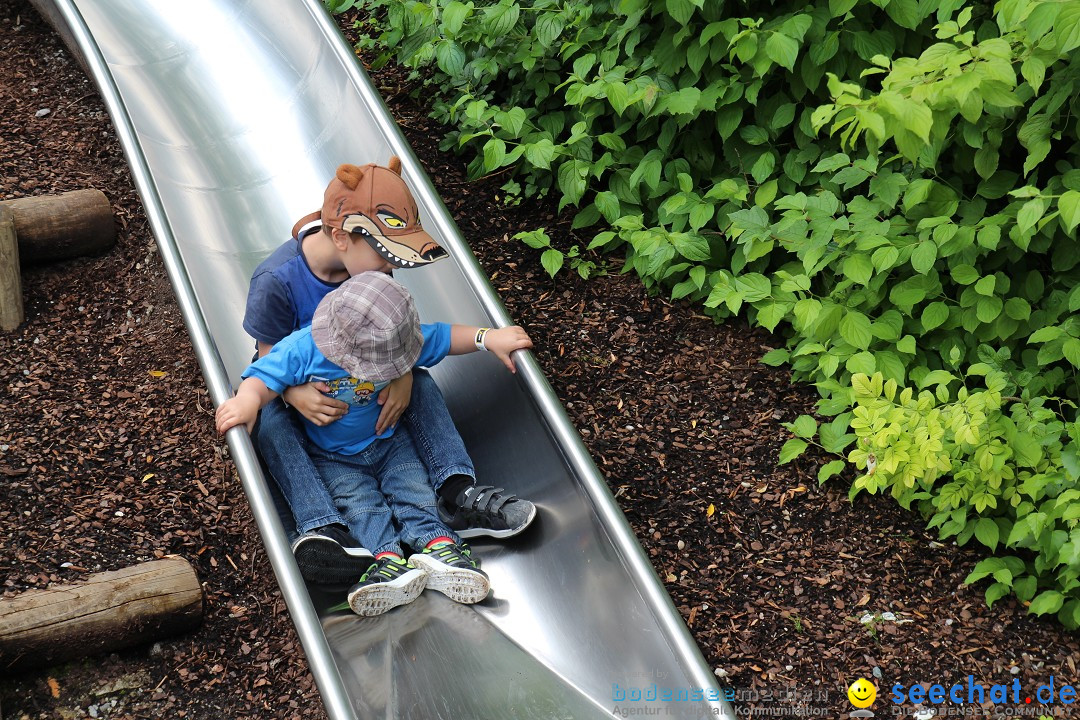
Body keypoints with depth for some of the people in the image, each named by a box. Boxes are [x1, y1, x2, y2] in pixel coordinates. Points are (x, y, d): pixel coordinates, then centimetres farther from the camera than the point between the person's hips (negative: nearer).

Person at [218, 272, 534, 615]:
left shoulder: (395, 338, -17)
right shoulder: (301, 350, -26)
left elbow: (444, 337, -6)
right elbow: (263, 378, -23)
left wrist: (488, 338, -16)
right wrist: (247, 401, -45)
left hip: (389, 441, 2)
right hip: (334, 458, -2)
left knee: (414, 489, -17)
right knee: (359, 503, -22)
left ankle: (435, 543, -32)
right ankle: (389, 556, -40)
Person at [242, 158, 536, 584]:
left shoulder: (371, 264, -16)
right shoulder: (277, 280, -30)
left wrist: (402, 375, -30)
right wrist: (296, 394, -45)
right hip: (294, 383, -4)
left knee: (420, 382, -17)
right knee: (270, 420, -35)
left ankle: (457, 493, -31)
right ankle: (317, 528, -50)